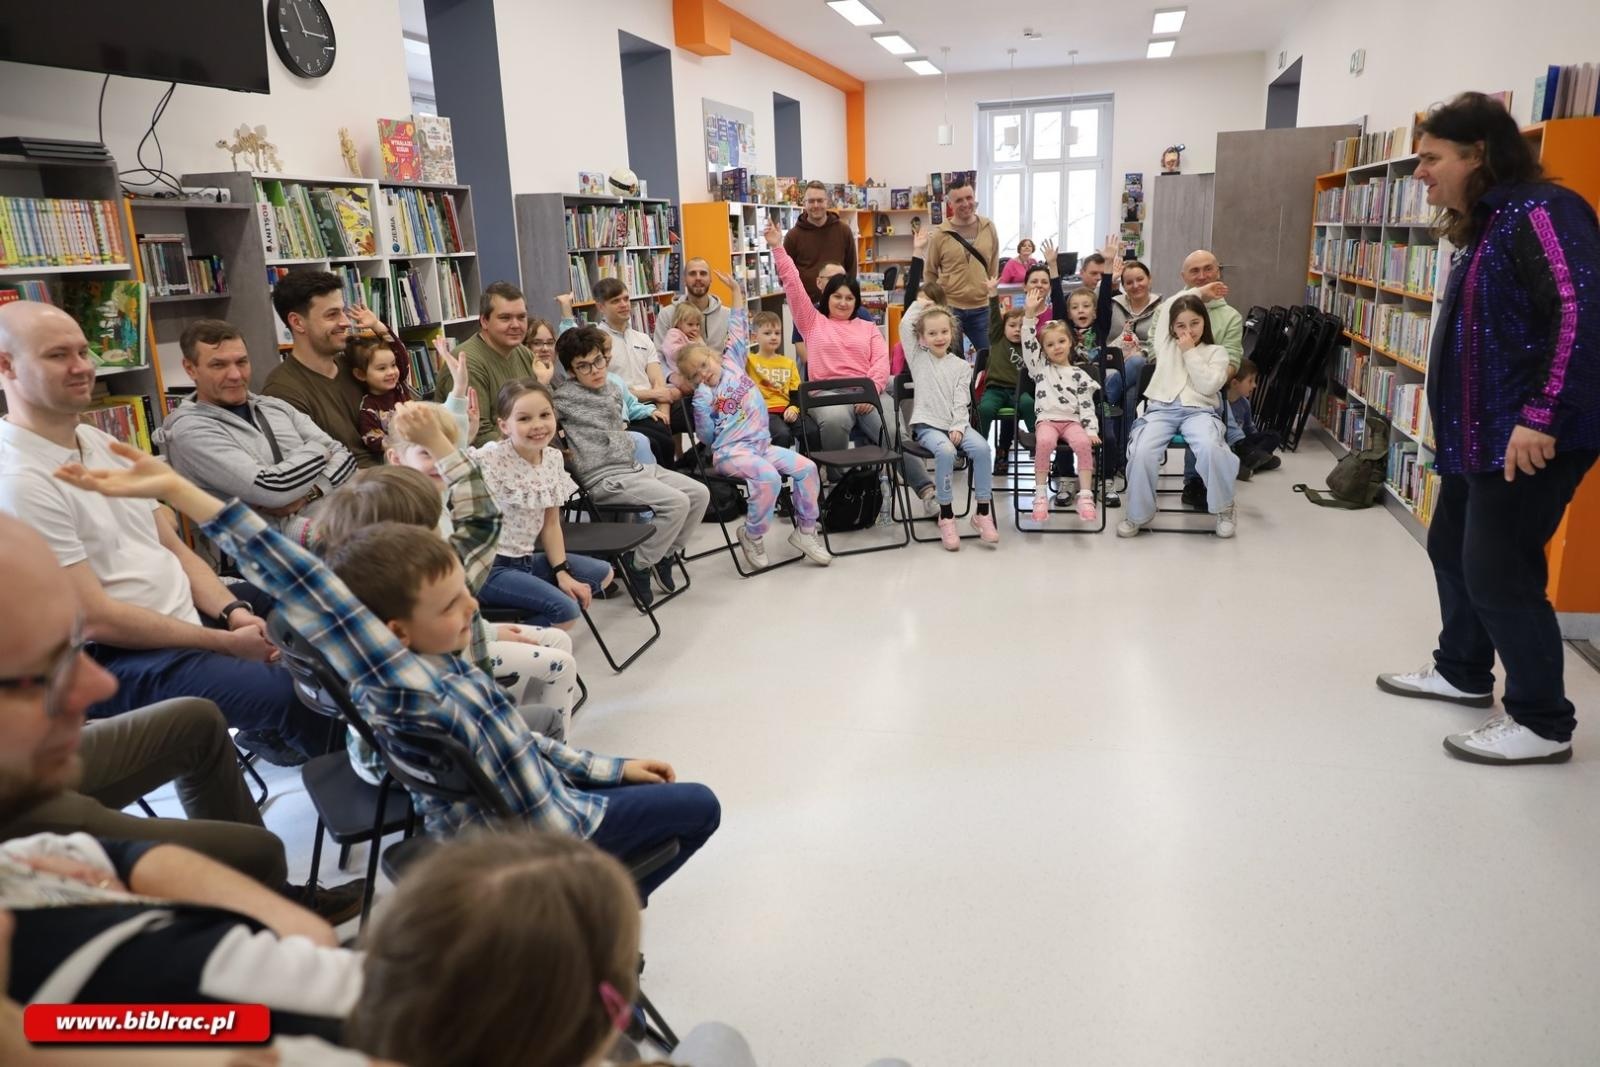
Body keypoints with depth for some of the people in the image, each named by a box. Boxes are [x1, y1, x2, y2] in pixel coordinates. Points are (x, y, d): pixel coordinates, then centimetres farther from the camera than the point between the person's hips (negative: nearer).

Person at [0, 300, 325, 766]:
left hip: (189, 615, 9)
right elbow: (96, 620, -21)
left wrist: (234, 611, -8)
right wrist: (226, 643, -18)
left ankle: (272, 731, 28)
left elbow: (173, 548, 10)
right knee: (302, 694, -24)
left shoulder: (102, 443, 9)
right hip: (116, 659, -9)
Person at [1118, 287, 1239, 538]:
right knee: (1141, 453, -29)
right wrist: (1198, 293, 31)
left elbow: (1208, 386, -1)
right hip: (1161, 409, 2)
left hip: (1198, 410, -1)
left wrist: (1190, 352, 1)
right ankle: (1138, 514, -10)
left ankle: (1224, 508, -9)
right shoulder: (1166, 344, 21)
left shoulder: (1216, 351, 15)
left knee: (1210, 448, -34)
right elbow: (1165, 307, 32)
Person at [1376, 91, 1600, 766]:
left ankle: (1543, 724, 10)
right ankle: (1463, 672, 37)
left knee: (1498, 571, -5)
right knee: (1452, 548, 19)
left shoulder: (1540, 211, -15)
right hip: (1478, 433, 10)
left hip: (1527, 438, -10)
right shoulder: (1487, 224, 16)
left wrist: (1542, 417, -29)